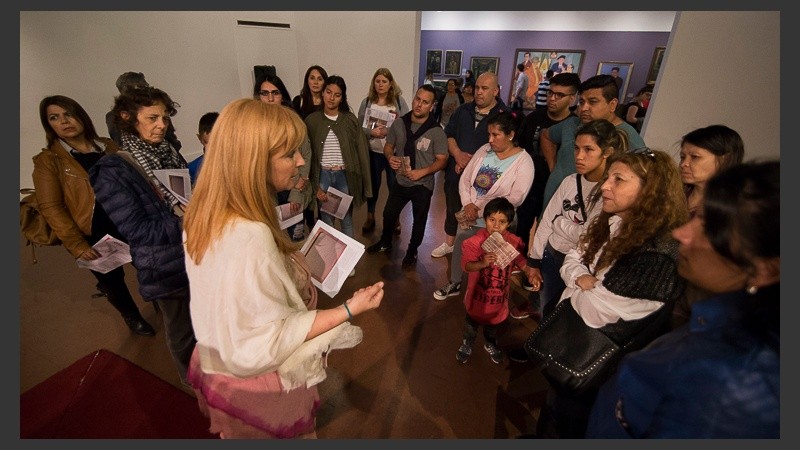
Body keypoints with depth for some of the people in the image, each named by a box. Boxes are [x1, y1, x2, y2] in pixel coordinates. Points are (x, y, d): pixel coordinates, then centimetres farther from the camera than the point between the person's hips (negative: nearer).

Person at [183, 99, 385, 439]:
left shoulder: (207, 214, -8)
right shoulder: (250, 237, -38)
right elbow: (268, 342, -31)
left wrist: (289, 261, 8)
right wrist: (348, 309, -31)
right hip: (257, 383, -7)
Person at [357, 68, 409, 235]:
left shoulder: (399, 101, -1)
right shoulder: (367, 101, 2)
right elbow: (359, 126, 1)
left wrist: (389, 131, -19)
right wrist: (371, 132, -18)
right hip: (373, 151, 1)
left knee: (394, 185, 9)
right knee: (373, 184, 13)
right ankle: (370, 217, 31)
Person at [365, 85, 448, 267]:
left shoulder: (436, 132, -16)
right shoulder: (399, 123, -5)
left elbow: (442, 160, -14)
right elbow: (388, 146, 6)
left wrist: (422, 172, -28)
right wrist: (390, 157, -17)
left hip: (422, 185, -3)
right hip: (400, 181, 4)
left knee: (419, 220, 15)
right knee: (389, 214, 18)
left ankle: (412, 251, 39)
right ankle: (385, 243, 45)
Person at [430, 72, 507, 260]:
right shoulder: (463, 110, 8)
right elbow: (448, 134, 10)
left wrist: (474, 162, -17)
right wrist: (458, 154, -8)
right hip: (456, 172, 5)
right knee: (452, 209, 18)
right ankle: (449, 243, 39)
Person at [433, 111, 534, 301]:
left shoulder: (523, 161, -13)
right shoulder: (484, 150, 1)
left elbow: (515, 199, -19)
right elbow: (465, 178, 2)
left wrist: (481, 211, -19)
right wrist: (468, 204, -13)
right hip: (468, 215, 5)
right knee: (459, 248, 16)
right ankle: (454, 284, 40)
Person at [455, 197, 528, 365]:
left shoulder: (514, 242, -13)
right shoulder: (476, 241, -24)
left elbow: (522, 261, -2)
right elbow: (466, 265, -27)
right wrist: (483, 263, -44)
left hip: (500, 293, 3)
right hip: (479, 291, -3)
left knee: (495, 320, 27)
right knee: (473, 319, 20)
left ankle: (490, 343, 58)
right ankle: (467, 344, 49)